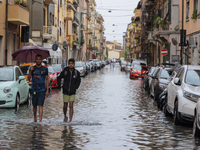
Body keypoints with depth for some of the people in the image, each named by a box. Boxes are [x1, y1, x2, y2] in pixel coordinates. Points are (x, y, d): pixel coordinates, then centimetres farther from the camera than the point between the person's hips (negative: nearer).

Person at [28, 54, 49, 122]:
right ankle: (35, 119, 30)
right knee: (34, 106, 11)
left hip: (42, 90, -2)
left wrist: (47, 90, 2)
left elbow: (46, 80, 6)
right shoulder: (32, 68, 5)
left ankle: (40, 120, -18)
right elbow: (28, 78, -3)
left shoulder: (45, 69, 3)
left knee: (40, 105, -12)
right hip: (34, 90, 2)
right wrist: (31, 71, -20)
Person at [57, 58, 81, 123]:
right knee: (65, 106, 9)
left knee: (71, 106, -8)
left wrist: (75, 87, -6)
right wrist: (60, 84, -10)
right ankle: (65, 117, 36)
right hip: (65, 92, 0)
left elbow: (78, 81, 7)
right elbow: (59, 78, 7)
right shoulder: (65, 71, -7)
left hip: (72, 93, 0)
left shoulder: (77, 73, -5)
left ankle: (70, 120, -4)